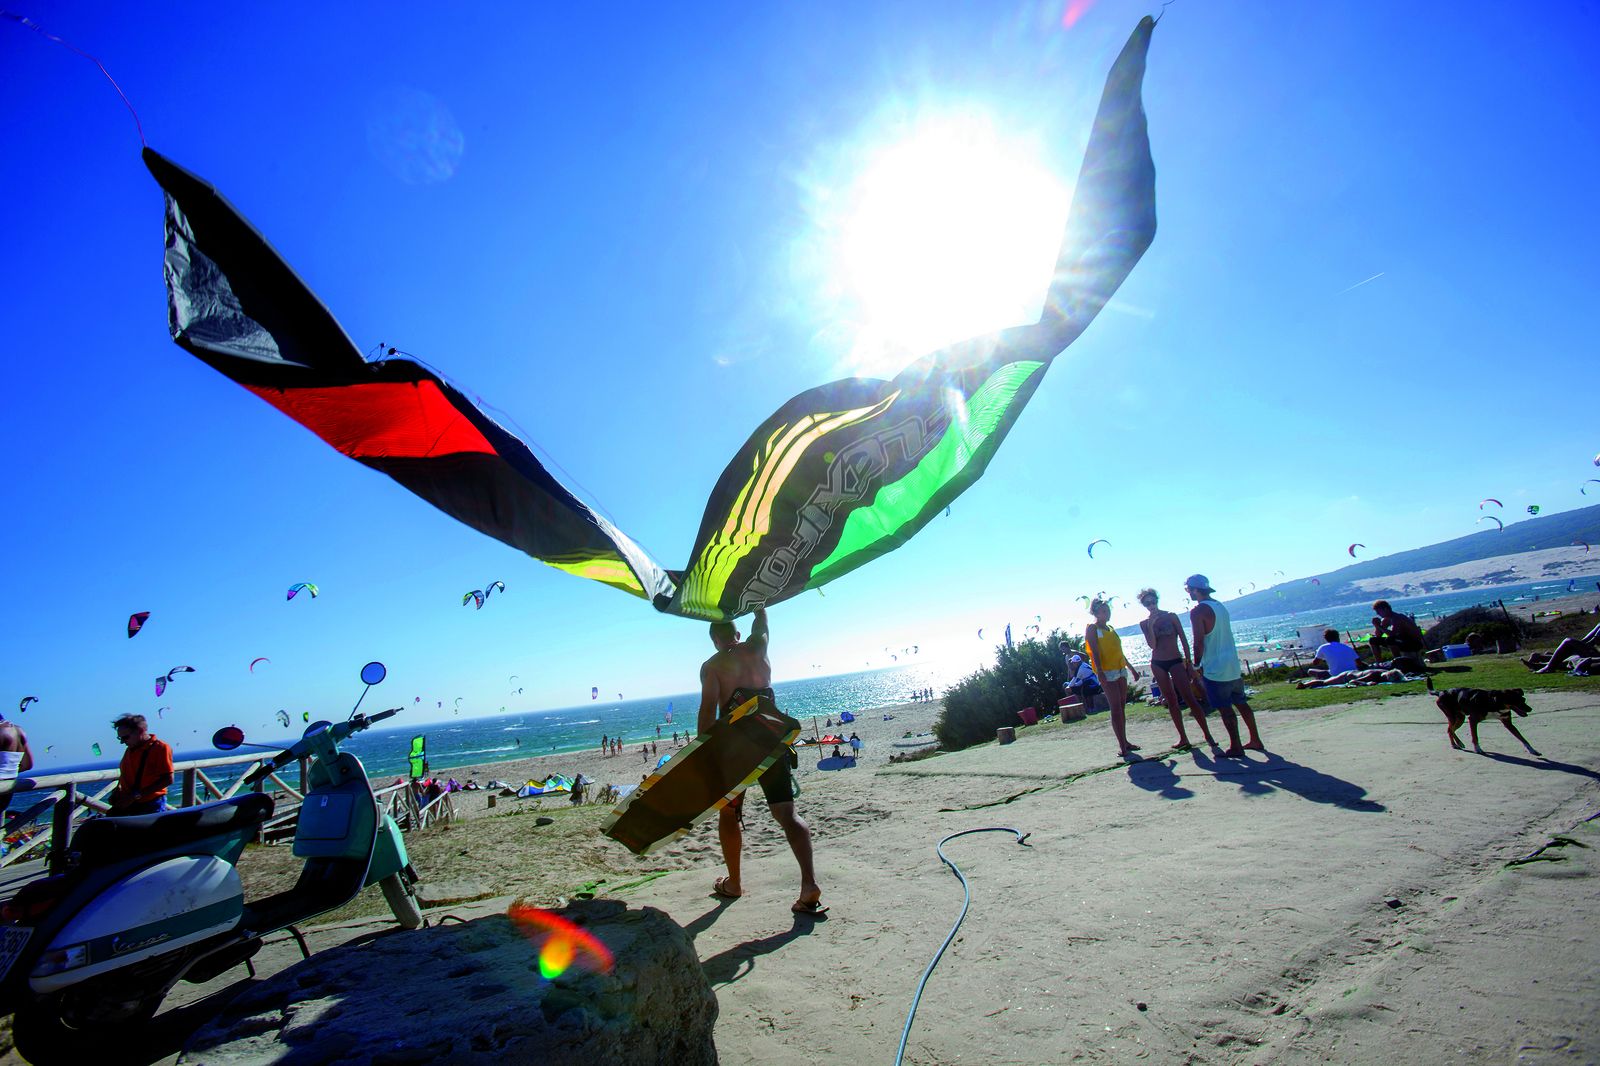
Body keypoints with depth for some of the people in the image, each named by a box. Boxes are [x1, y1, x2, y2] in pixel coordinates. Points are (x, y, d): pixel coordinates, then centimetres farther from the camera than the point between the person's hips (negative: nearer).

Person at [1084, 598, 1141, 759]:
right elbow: (1095, 651, -14)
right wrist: (1099, 672, -24)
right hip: (1107, 672, -8)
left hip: (1120, 670, 8)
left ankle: (1124, 742, 17)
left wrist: (1131, 668, 24)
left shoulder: (1110, 628, 18)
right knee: (1116, 708, -9)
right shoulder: (1092, 628, -5)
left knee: (1122, 706, 10)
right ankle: (1122, 746, -8)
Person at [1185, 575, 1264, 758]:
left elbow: (1199, 642, -20)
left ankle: (1236, 747, 2)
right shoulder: (1220, 606, 12)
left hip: (1215, 669, -8)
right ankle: (1255, 740, 23)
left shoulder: (1198, 610, -15)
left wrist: (1196, 664, -8)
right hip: (1234, 666, 8)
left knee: (1225, 708, -1)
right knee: (1241, 703, 16)